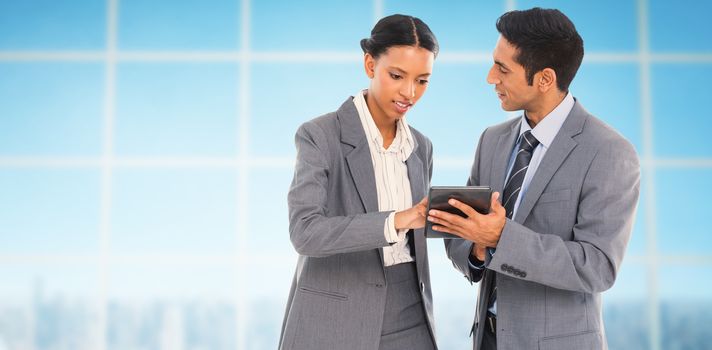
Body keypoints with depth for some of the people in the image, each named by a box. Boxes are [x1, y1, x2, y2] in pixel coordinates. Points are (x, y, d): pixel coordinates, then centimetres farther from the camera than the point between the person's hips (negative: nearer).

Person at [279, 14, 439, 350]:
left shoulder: (421, 147, 8)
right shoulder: (319, 136, -10)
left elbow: (412, 232, 13)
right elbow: (305, 232, -21)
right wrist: (395, 220, -31)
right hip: (334, 322, -5)